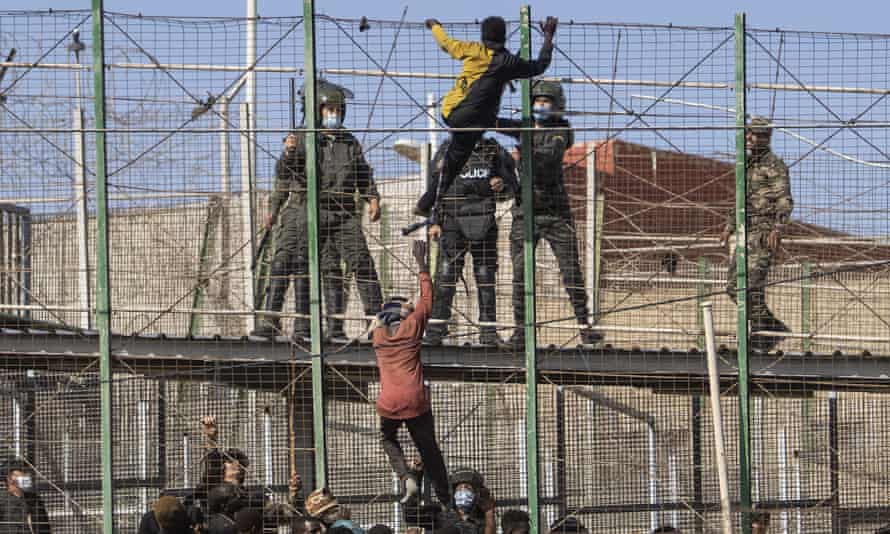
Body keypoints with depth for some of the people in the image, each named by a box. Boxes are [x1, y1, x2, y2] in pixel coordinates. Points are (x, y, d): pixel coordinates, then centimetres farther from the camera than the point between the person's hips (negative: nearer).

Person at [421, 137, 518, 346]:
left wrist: (502, 185, -10)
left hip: (484, 224, 2)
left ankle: (488, 331, 10)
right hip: (453, 221, -2)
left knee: (486, 277, 3)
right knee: (446, 275, -7)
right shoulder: (448, 149, 4)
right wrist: (435, 221, -1)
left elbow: (512, 185, 14)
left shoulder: (494, 150, 9)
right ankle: (436, 330, -5)